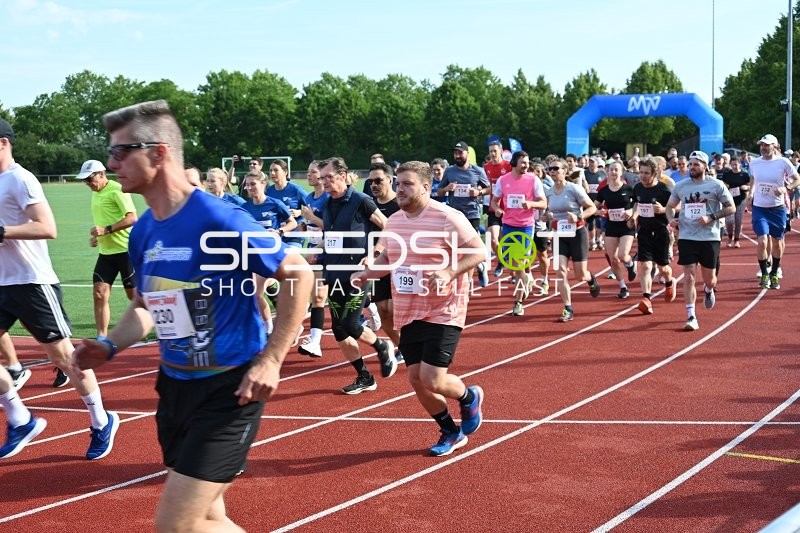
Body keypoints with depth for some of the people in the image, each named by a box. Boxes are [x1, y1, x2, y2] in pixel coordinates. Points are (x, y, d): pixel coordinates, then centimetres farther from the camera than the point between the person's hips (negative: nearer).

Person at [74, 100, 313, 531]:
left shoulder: (219, 219, -19)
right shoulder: (142, 232, 4)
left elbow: (298, 274, -13)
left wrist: (270, 361, -17)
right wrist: (110, 346, -1)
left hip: (227, 389, -8)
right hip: (175, 386, 8)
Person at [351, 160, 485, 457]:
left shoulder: (447, 218, -14)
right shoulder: (394, 221, 7)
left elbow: (479, 252, -14)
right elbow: (386, 259, 19)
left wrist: (449, 272, -27)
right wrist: (366, 273, 0)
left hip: (443, 313, -7)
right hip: (408, 314, 7)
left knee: (433, 380, -12)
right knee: (416, 379, 7)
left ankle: (469, 397, 23)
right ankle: (451, 433, 29)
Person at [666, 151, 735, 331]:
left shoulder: (716, 185, -3)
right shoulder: (680, 186, 5)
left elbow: (731, 208, -1)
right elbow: (670, 206, 19)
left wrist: (711, 217, -15)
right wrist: (671, 218, -3)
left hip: (710, 238, -1)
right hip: (687, 237, 1)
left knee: (710, 280, 9)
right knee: (689, 277, -7)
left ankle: (708, 290, 46)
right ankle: (691, 317, -2)